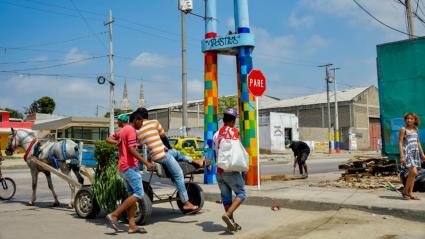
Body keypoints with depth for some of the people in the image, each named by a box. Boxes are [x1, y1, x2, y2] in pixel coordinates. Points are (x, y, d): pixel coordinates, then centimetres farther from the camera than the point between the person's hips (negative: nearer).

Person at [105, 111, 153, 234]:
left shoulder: (122, 130, 18)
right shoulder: (131, 130, -12)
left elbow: (108, 139, 21)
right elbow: (131, 150, -21)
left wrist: (118, 143, 6)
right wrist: (146, 162, -21)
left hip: (123, 167, 10)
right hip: (130, 166, -10)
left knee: (132, 194, 8)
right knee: (138, 193, -9)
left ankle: (132, 225, 6)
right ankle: (114, 215, -12)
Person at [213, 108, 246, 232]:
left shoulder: (216, 134, 14)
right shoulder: (233, 131, -5)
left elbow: (216, 152, 14)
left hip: (219, 171, 6)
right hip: (231, 170, -6)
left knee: (226, 197, 11)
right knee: (241, 194, 1)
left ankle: (232, 223, 14)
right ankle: (227, 215, -17)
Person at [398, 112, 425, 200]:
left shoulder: (415, 129, 13)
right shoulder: (403, 129, -5)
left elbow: (418, 142, 20)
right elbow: (400, 143, -9)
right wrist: (401, 156, -17)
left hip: (415, 153, 7)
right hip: (407, 152, -7)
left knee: (412, 174, 6)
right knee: (414, 172, -16)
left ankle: (410, 193, 10)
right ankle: (405, 191, -3)